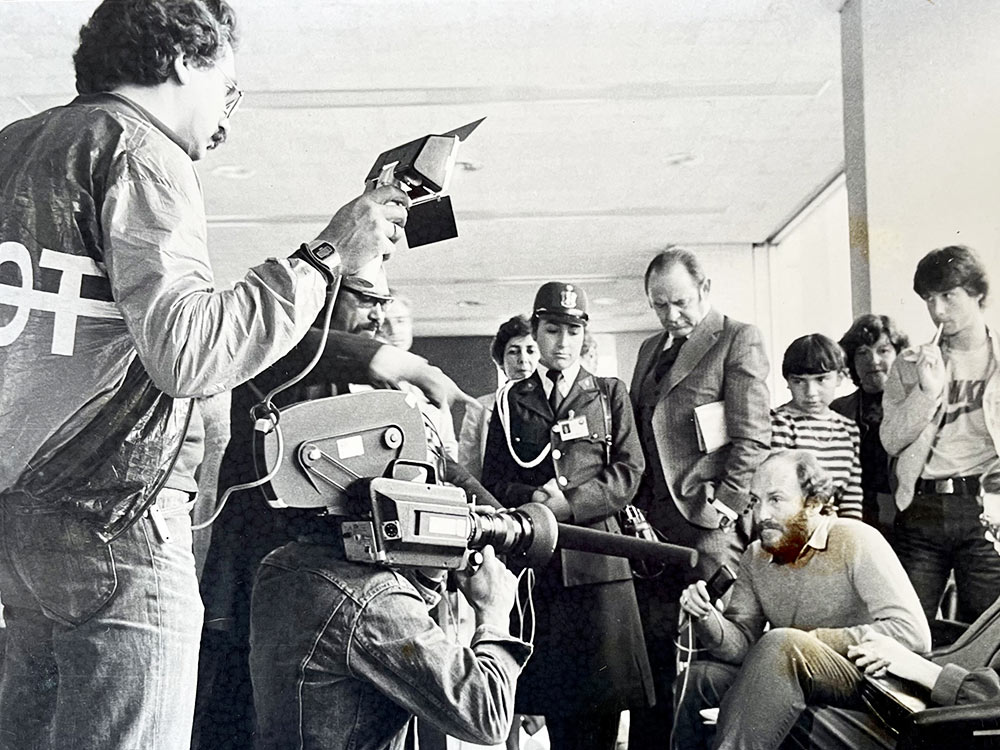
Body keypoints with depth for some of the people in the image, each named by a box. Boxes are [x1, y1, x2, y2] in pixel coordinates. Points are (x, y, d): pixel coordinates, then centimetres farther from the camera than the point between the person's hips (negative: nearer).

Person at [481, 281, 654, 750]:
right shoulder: (511, 400, 14)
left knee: (603, 690, -2)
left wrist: (570, 503, -11)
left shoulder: (610, 394, 12)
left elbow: (627, 471, 2)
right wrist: (532, 498, -11)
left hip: (597, 558, -1)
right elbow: (493, 480, 9)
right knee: (553, 690, 4)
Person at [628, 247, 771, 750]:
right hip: (651, 523, 6)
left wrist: (725, 506, -12)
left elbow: (753, 438, -7)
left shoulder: (739, 341, 0)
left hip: (707, 524, -6)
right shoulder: (650, 349, 21)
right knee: (652, 650, 8)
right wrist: (635, 510, 9)